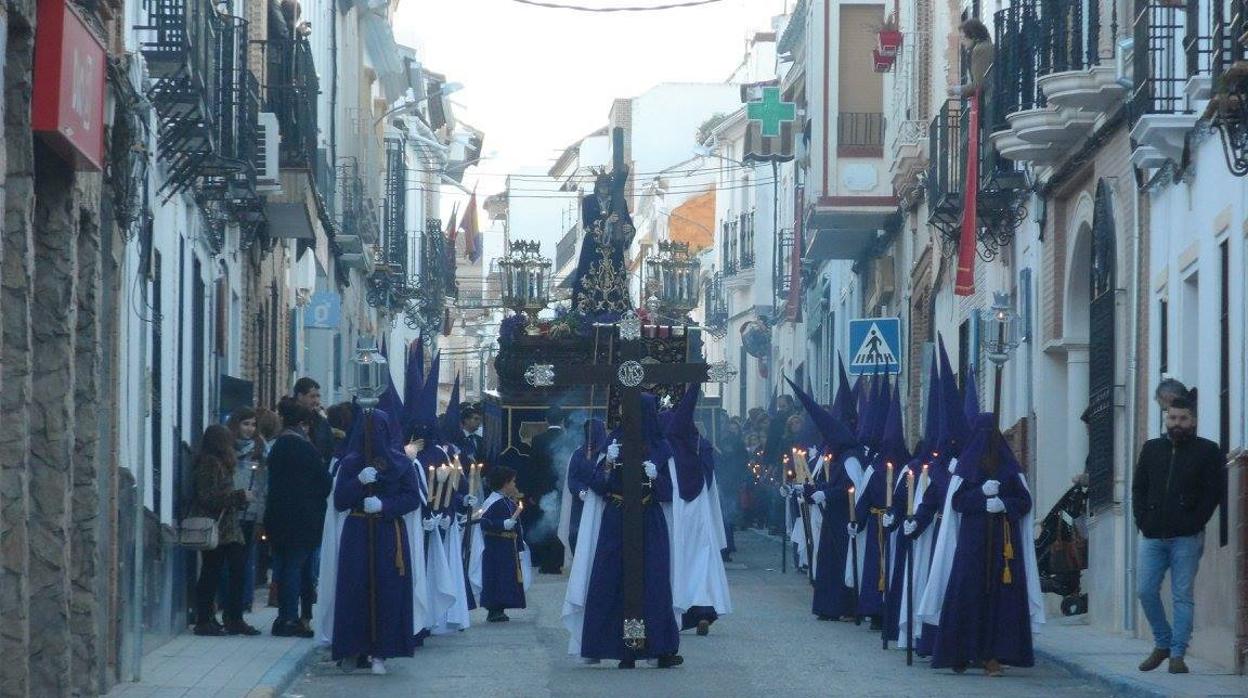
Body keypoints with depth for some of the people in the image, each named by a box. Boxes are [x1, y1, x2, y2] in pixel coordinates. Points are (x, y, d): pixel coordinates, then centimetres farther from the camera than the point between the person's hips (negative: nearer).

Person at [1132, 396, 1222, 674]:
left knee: (1183, 596, -4)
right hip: (1152, 536, 4)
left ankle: (1177, 654, -2)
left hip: (1186, 538, -4)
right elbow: (1138, 488, 15)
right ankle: (1163, 643, 18)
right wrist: (1142, 521, 1)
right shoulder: (1151, 449, 14)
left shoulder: (1207, 451, 2)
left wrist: (1194, 524, -11)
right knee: (1146, 591, 1)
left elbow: (1213, 492, -3)